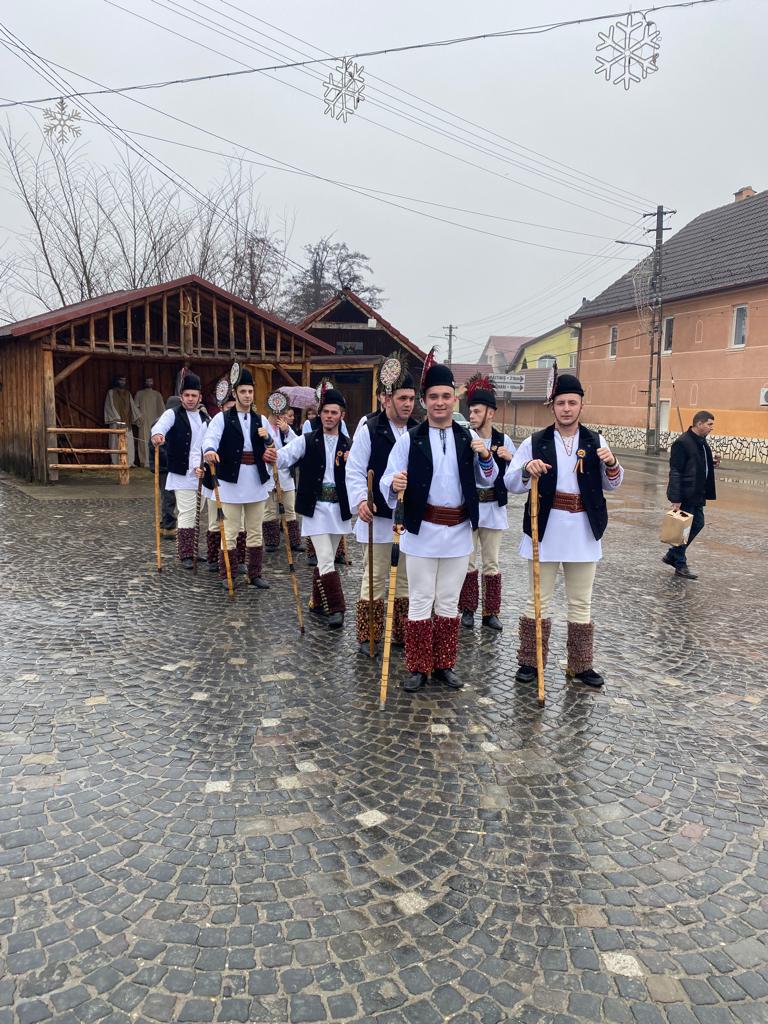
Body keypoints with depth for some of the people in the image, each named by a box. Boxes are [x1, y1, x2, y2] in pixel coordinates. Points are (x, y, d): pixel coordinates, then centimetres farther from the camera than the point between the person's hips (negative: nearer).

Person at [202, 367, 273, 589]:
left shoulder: (261, 420, 11)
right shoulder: (222, 418, -2)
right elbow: (210, 438, -18)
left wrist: (268, 438, -8)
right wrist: (210, 450, -40)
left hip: (257, 481, 4)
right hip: (231, 481, -4)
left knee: (255, 530, 10)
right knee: (230, 531, 1)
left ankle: (255, 574, 19)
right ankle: (227, 575, 12)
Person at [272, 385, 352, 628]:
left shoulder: (347, 446, 7)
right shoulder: (307, 441, -1)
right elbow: (286, 456, -15)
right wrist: (274, 456, -37)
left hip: (339, 509, 3)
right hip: (316, 508, -3)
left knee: (326, 560, 14)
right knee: (326, 561, -11)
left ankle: (318, 603, 29)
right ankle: (336, 608, -4)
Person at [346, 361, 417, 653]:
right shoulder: (369, 428, -8)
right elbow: (355, 471, -11)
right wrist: (360, 500, -26)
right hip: (378, 517, -4)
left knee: (406, 578, 13)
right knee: (375, 578, 5)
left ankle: (402, 634, 26)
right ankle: (368, 636, 16)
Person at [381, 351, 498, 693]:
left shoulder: (468, 438, 5)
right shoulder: (410, 439, -5)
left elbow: (486, 481, 12)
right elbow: (388, 481, -9)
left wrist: (485, 457, -8)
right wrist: (394, 485, -32)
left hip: (458, 532, 3)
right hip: (422, 531, -3)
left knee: (449, 602, 12)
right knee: (420, 601, 4)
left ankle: (444, 665, 25)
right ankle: (417, 668, 16)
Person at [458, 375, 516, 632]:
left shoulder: (504, 441, 1)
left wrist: (510, 459, -12)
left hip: (494, 508, 2)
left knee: (491, 562, 10)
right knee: (468, 561, 8)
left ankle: (490, 612, 21)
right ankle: (468, 609, 21)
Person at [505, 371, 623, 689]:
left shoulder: (595, 441, 4)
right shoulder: (535, 442, -2)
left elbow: (612, 485, 7)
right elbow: (510, 483, -4)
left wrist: (611, 465, -14)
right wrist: (527, 470, -24)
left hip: (583, 532, 2)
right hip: (545, 529, -2)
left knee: (581, 603, 12)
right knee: (539, 600, 8)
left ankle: (580, 665, 25)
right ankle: (529, 662, 21)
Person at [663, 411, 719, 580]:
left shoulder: (702, 441, 10)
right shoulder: (682, 443, -17)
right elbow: (675, 472, -19)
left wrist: (712, 463, 3)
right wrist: (676, 499, -23)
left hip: (697, 494, 9)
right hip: (685, 495, -9)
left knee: (697, 524, 14)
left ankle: (672, 555, 27)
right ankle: (680, 565, 13)